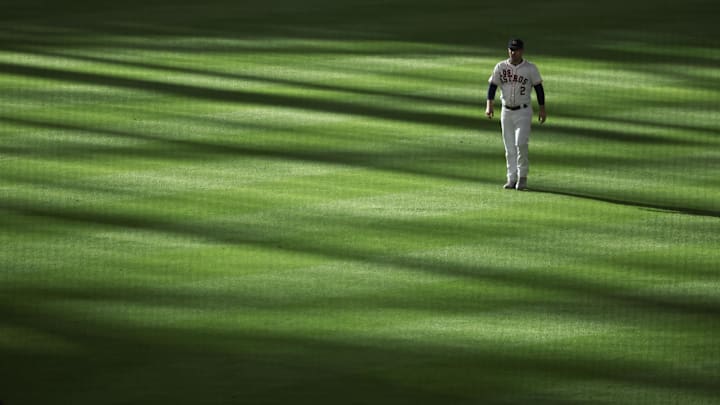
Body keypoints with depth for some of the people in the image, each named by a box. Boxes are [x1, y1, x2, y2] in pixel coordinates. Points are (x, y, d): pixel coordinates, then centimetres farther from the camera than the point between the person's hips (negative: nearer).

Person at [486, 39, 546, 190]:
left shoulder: (530, 68, -3)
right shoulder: (500, 67, 2)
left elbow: (538, 87, 2)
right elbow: (492, 86, 1)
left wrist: (542, 109, -1)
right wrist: (489, 105, -13)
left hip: (524, 111, -3)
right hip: (506, 111, 3)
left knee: (521, 143, -17)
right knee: (509, 147, 5)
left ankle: (522, 176, -4)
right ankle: (512, 178, 12)